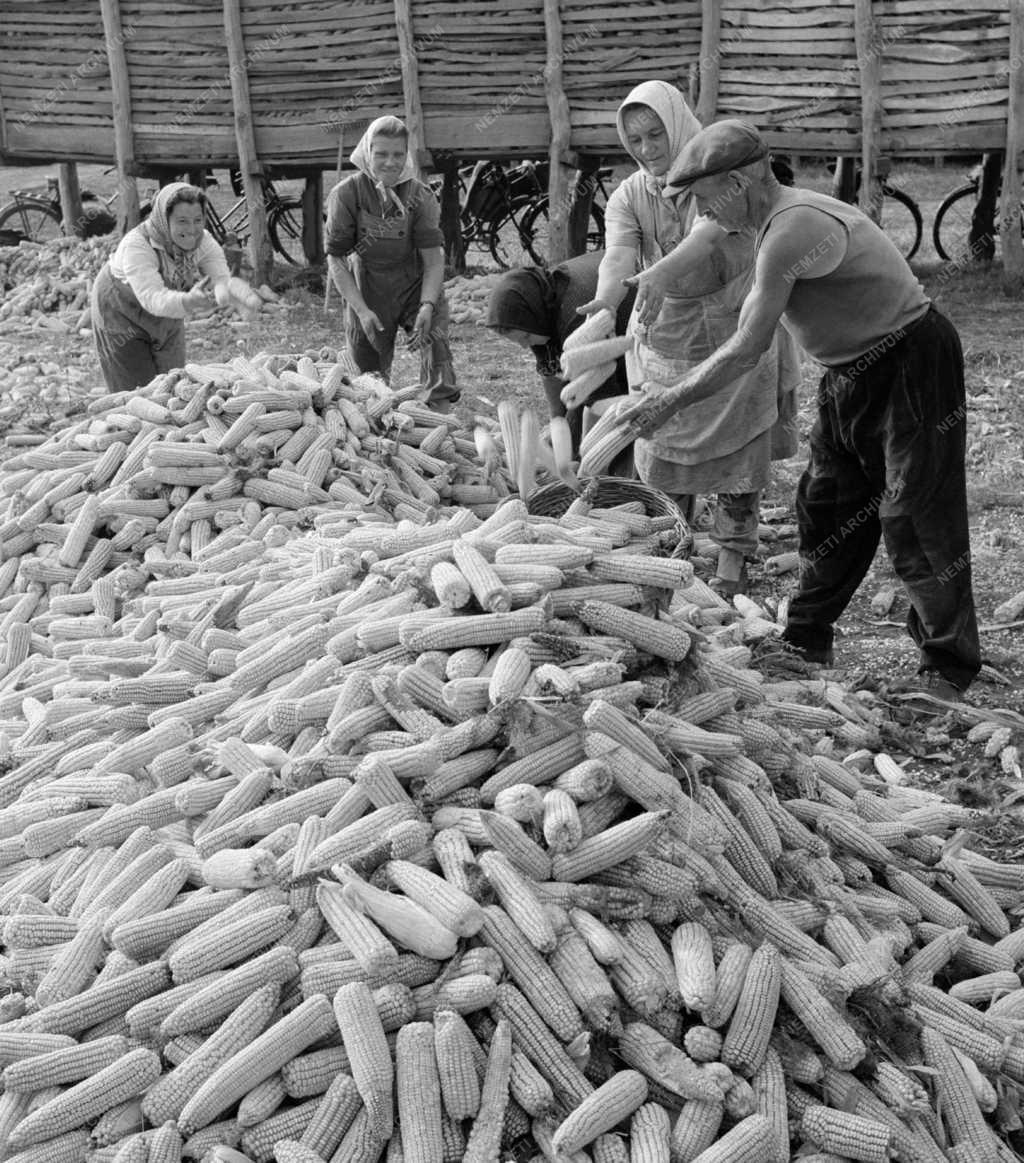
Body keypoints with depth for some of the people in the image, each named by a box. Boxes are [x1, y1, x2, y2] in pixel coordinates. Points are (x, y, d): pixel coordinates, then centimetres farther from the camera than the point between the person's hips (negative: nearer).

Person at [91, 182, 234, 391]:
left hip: (167, 322, 5)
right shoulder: (136, 245, -35)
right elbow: (152, 298, -47)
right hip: (122, 316, -5)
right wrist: (189, 301, -67)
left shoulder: (202, 241, -18)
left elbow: (223, 280, -27)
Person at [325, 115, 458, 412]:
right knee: (370, 375, 8)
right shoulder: (346, 195, -14)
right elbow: (335, 260, -10)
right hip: (367, 295, 1)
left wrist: (427, 306, -29)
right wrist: (362, 311, -20)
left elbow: (433, 260, -12)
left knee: (435, 344, -25)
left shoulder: (420, 196, -12)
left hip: (417, 288, 0)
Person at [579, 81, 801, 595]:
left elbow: (712, 230, -37)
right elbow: (618, 254, -25)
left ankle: (733, 559, 18)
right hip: (665, 342, 3)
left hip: (736, 337, -3)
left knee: (737, 455, 4)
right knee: (660, 454, 7)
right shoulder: (628, 196, -6)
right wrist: (603, 303, -47)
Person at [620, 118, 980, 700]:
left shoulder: (794, 229, -26)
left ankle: (950, 666, 8)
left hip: (911, 365, -10)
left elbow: (748, 350, -25)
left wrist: (668, 402, -18)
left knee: (915, 521, -5)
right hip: (853, 374, 10)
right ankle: (807, 640, 27)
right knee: (827, 506, 14)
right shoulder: (785, 218, 6)